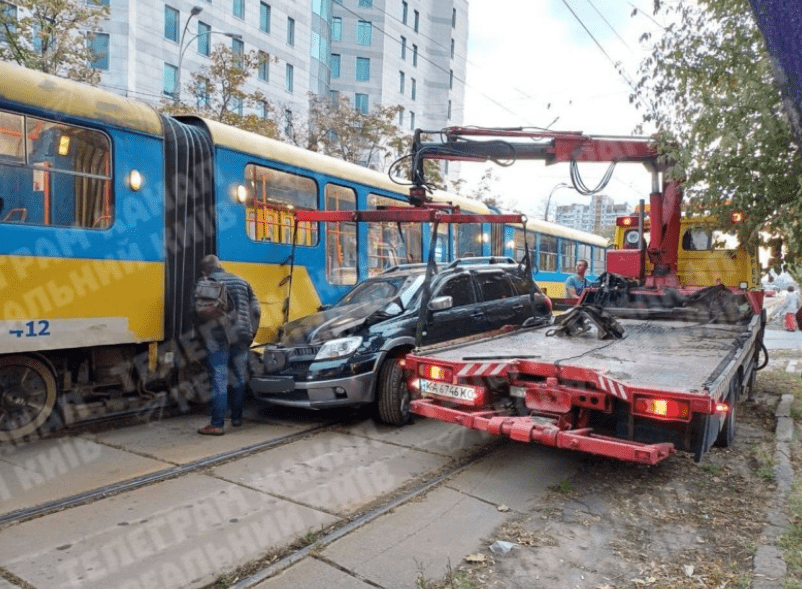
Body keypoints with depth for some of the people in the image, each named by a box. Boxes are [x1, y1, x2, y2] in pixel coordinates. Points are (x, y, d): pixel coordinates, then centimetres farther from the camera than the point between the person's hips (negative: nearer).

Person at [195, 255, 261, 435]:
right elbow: (255, 310, 8)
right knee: (239, 378, 15)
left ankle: (217, 424, -1)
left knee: (219, 381, -4)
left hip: (218, 339, -5)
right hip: (240, 339, 5)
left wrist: (206, 336, 0)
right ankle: (237, 417, 26)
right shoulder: (240, 282, 11)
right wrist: (249, 332, 14)